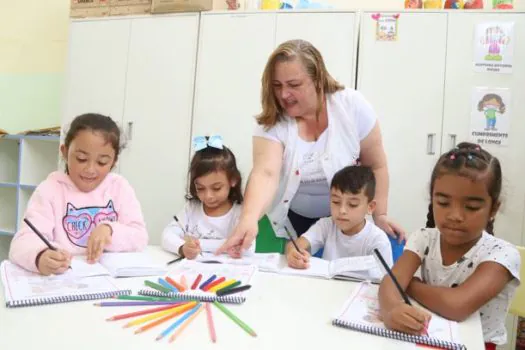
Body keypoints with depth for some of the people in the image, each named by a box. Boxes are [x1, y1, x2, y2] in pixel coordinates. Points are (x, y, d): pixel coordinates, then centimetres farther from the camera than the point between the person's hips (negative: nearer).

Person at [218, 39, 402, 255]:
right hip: (293, 221, 0)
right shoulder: (272, 123, -18)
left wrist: (380, 215, -10)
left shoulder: (352, 107, -17)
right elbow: (265, 173, -34)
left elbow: (376, 166, -8)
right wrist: (249, 219, -51)